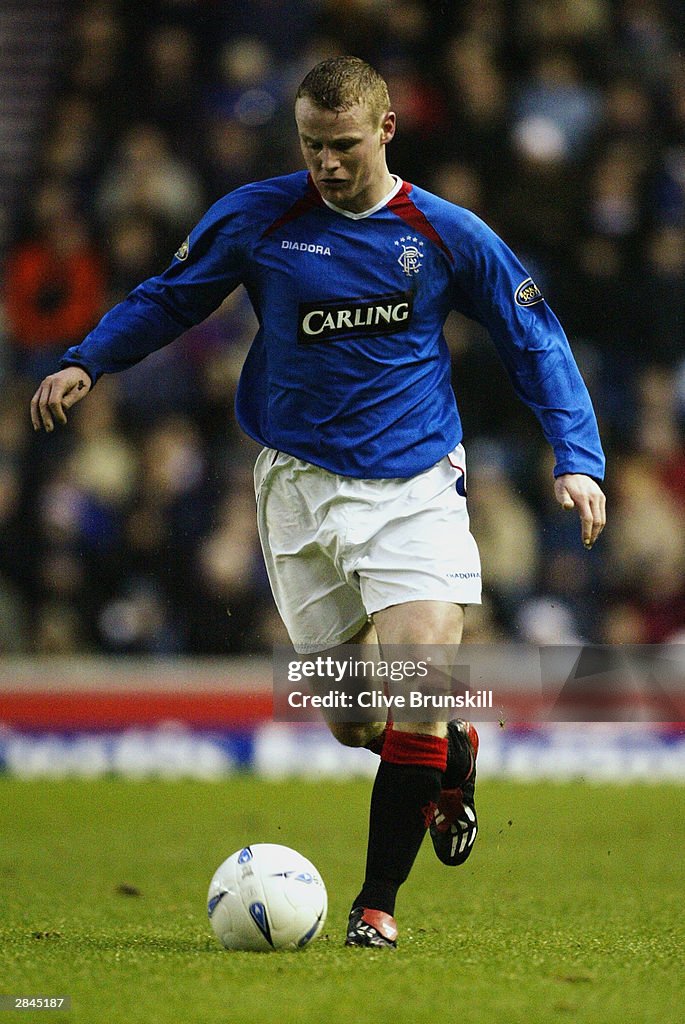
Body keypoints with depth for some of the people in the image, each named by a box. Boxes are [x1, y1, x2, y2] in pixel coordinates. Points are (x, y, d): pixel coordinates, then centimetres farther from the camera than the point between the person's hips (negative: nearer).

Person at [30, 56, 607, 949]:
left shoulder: (447, 234, -2)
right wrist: (86, 362, -3)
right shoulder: (256, 219, -2)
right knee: (353, 720, 4)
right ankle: (451, 750, 38)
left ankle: (378, 900, -4)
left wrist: (578, 459, -1)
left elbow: (535, 341, 8)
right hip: (301, 485, 1)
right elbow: (166, 300, 12)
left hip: (416, 485, -1)